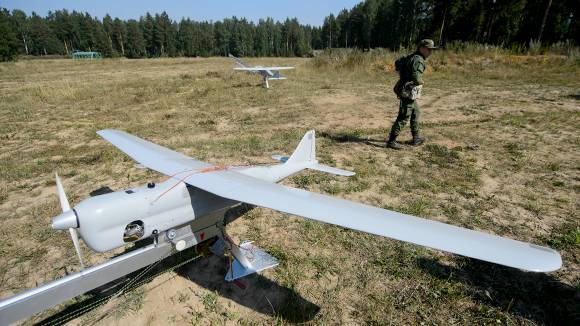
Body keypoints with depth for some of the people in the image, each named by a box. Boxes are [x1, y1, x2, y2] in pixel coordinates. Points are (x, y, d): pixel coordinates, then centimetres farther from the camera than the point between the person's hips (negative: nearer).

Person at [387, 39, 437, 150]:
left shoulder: (411, 57, 11)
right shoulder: (419, 60, -18)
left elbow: (397, 63, 26)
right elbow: (416, 78, -30)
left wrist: (403, 73, 19)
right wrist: (421, 82, -7)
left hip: (408, 92, 10)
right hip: (408, 93, -10)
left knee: (415, 113, 20)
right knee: (403, 118, -5)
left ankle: (416, 138, 29)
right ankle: (391, 141, -1)